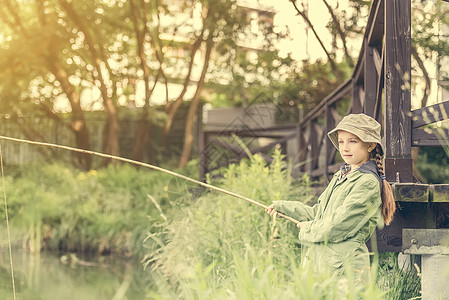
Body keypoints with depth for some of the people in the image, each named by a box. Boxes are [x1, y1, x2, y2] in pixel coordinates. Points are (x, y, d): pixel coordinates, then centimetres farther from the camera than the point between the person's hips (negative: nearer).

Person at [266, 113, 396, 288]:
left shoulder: (368, 183, -13)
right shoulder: (341, 176, 16)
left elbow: (337, 226, -16)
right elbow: (317, 212, 24)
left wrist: (308, 230, -1)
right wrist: (281, 207, 23)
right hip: (319, 262, 8)